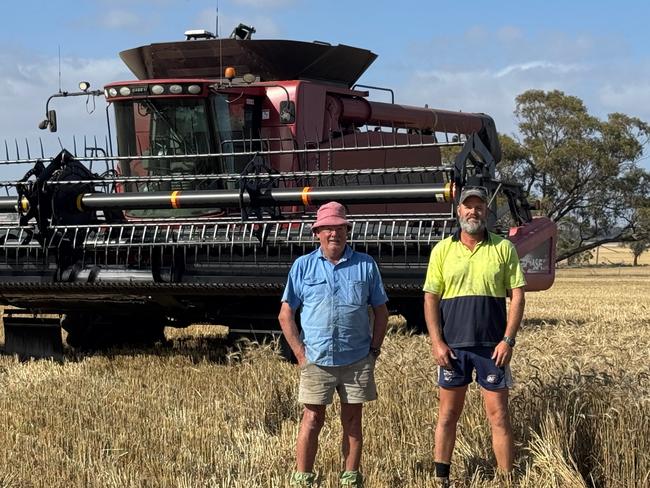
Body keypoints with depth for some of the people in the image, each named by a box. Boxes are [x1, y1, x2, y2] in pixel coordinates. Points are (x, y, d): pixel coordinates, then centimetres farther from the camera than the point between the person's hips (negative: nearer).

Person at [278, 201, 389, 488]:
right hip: (317, 359, -1)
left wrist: (374, 350, 2)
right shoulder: (303, 266, 4)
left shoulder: (365, 265, 6)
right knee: (312, 419, 1)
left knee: (352, 419, 8)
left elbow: (381, 312, 11)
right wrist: (300, 353, -3)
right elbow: (286, 315, 4)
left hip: (357, 360, 1)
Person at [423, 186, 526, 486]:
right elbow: (430, 298, 3)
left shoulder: (503, 248, 1)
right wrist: (437, 343, -6)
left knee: (498, 416, 2)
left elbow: (517, 295, 0)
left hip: (492, 346, -1)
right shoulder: (442, 250, 4)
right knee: (448, 414, 9)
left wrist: (508, 340, -8)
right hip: (452, 346, 1)